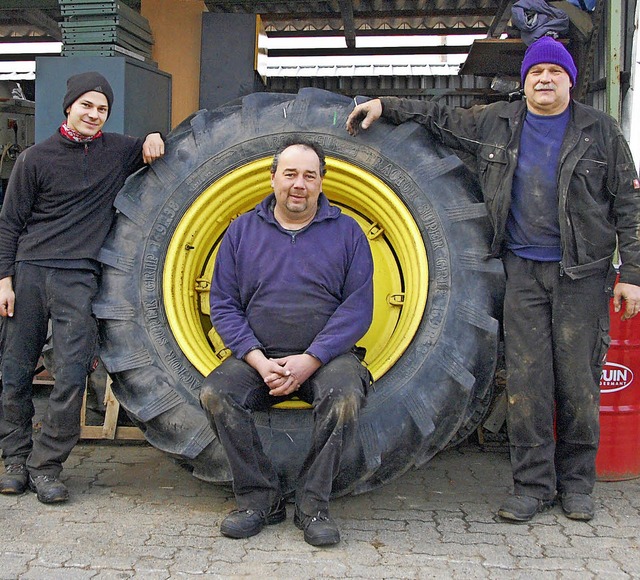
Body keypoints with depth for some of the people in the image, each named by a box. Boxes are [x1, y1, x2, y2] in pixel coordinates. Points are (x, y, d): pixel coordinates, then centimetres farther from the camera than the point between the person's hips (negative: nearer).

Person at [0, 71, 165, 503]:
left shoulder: (117, 150, 11)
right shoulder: (36, 158, 6)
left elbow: (153, 150, 30)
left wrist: (153, 139, 6)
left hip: (78, 277, 0)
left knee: (73, 375, -9)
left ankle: (46, 466, 4)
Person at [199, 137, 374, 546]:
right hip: (259, 358, 2)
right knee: (216, 393, -25)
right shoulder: (242, 230, 10)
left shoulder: (346, 232, 5)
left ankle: (313, 505, -14)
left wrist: (309, 360, -15)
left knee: (345, 397, -32)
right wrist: (258, 359, -12)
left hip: (326, 355, -1)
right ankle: (260, 498, -10)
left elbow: (358, 307, -4)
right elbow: (224, 304, 5)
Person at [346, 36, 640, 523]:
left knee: (578, 380, 1)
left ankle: (576, 483, 17)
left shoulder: (600, 131, 3)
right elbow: (441, 119, 21)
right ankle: (534, 484, 10)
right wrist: (385, 107, 11)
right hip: (524, 269, 2)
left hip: (583, 271, -1)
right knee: (526, 379, -1)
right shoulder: (496, 124, 8)